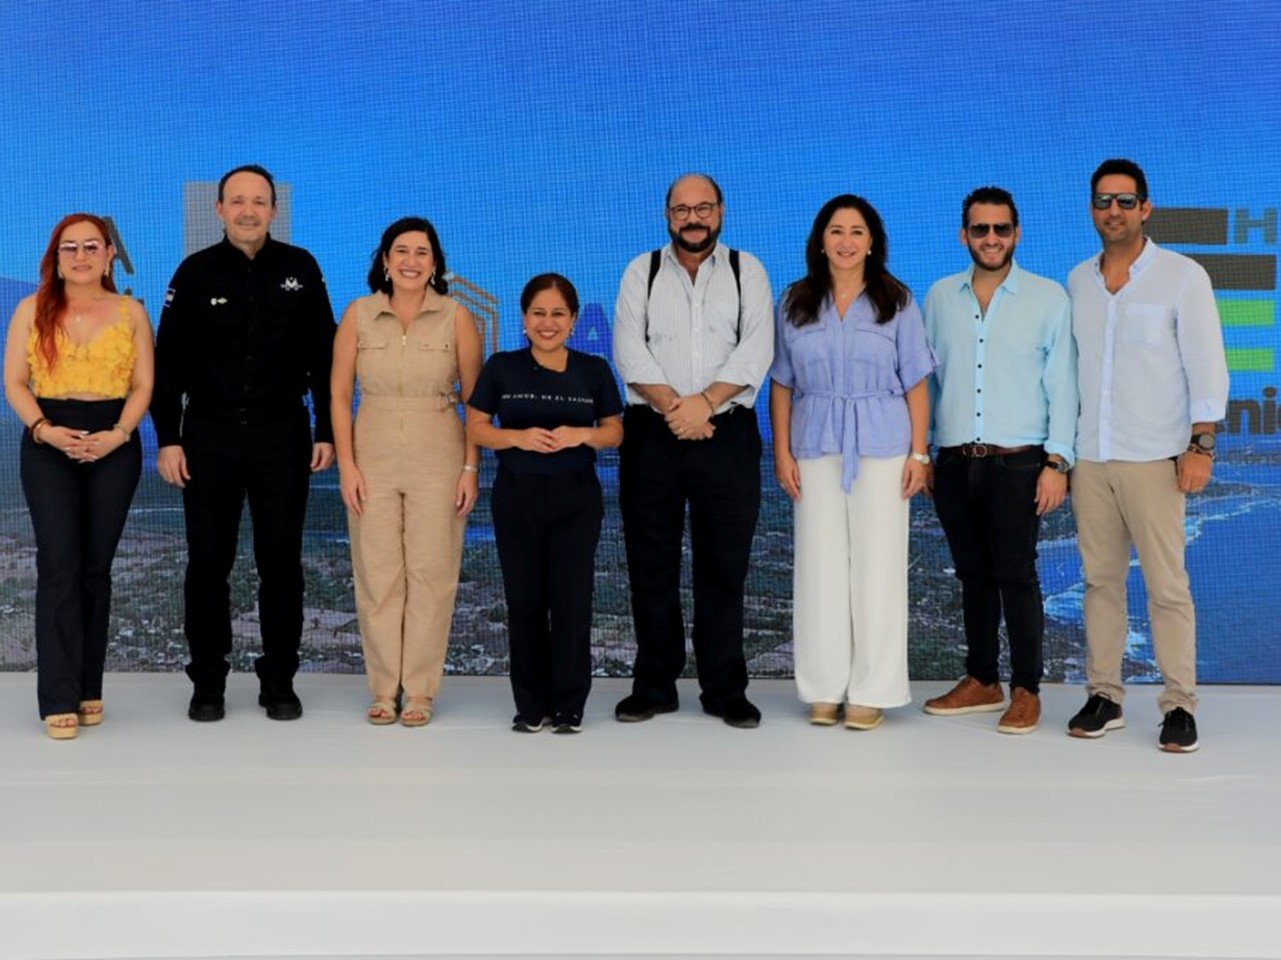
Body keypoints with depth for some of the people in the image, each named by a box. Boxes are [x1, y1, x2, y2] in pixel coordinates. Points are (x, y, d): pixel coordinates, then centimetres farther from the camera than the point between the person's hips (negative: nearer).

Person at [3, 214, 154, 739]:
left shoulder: (131, 312, 8)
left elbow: (143, 385, 4)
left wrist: (119, 433, -12)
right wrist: (44, 429, -14)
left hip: (113, 444, 1)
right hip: (48, 442, -1)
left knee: (95, 568, 6)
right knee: (59, 567, -8)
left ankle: (89, 688, 15)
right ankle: (59, 699, -7)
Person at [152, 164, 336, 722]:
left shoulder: (300, 269, 4)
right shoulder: (197, 272, 2)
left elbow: (322, 356, 6)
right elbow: (168, 361, 2)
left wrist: (326, 430, 1)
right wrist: (167, 438, -4)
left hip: (283, 437, 0)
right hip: (210, 436, 0)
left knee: (281, 562, 5)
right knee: (208, 562, 4)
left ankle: (279, 682, 15)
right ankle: (208, 683, 14)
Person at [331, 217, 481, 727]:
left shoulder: (456, 317, -1)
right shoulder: (358, 314, 2)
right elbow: (339, 394, 4)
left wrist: (471, 467, -4)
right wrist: (346, 464, -3)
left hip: (438, 457, -1)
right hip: (374, 456, 1)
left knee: (431, 573, 1)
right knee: (377, 573, 4)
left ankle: (420, 690, 12)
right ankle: (383, 689, 15)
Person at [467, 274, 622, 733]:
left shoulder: (594, 371, 4)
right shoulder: (501, 368, 2)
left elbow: (615, 431, 7)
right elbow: (476, 427, 3)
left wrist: (580, 435, -13)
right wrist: (518, 437, -15)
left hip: (577, 496, 0)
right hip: (517, 495, 0)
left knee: (572, 599, -2)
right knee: (524, 599, 5)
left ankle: (568, 706, 10)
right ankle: (530, 705, 17)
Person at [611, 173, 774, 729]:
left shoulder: (747, 271, 9)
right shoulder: (642, 272, 11)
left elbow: (756, 349, -3)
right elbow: (629, 349, -1)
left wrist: (704, 401, -16)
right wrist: (674, 408, -13)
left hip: (727, 434, -1)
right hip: (651, 434, 1)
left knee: (723, 568, 2)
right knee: (652, 566, 4)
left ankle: (725, 691, 11)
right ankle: (653, 687, 14)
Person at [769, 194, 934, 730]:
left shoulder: (897, 303, 5)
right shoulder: (794, 304, 8)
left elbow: (915, 384, 3)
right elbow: (781, 385, 8)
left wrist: (919, 453, -3)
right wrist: (782, 453, 1)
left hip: (881, 447, -1)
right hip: (816, 448, 1)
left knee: (878, 565, -1)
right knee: (820, 565, 2)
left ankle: (871, 692, 7)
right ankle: (824, 689, 12)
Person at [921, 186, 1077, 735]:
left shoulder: (1048, 298, 1)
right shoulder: (940, 297, 9)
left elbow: (1062, 385, -1)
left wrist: (1057, 462, -7)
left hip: (1017, 463, -3)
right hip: (955, 462, 3)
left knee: (1015, 575, -2)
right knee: (973, 574, 11)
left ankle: (1026, 690, 9)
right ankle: (981, 682, 23)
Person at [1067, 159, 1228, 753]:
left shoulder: (1182, 276, -1)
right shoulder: (1078, 281, 11)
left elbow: (1206, 366, -3)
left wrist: (1201, 445, -10)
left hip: (1153, 458, -4)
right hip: (1089, 458, 4)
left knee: (1166, 584, -4)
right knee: (1100, 579, 7)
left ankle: (1179, 705, 4)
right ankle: (1104, 697, 15)